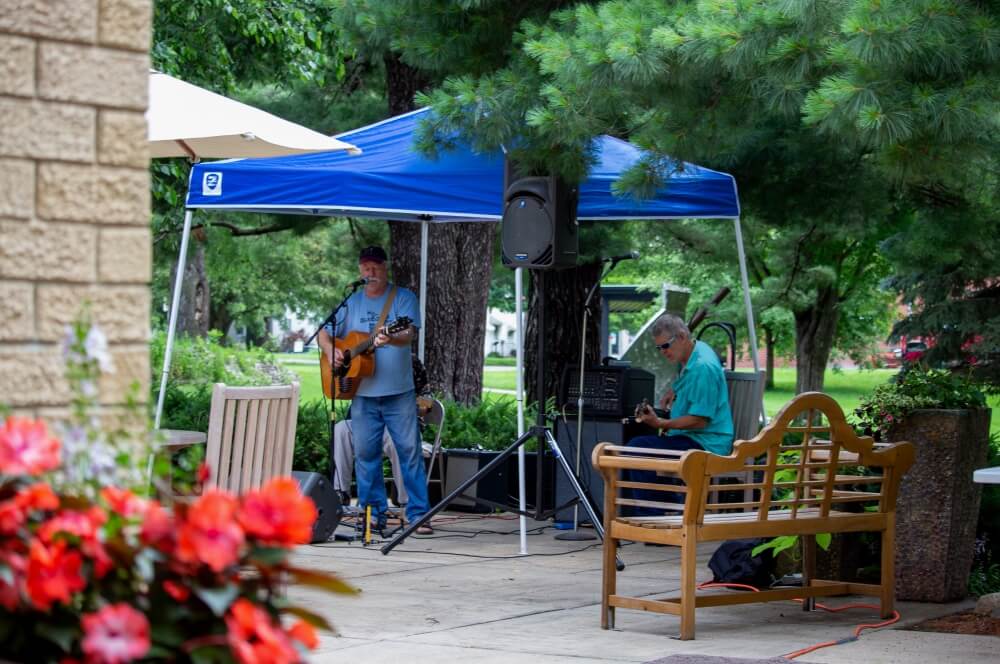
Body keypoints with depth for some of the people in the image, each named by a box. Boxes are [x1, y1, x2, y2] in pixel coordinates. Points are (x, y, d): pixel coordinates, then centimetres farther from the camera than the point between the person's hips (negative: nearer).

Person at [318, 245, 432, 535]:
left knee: (410, 450, -5)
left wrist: (390, 339, -35)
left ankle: (418, 514, -3)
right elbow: (324, 333, 17)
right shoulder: (351, 303, 12)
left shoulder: (403, 298, 1)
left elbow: (408, 334, -13)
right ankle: (373, 513, 13)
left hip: (399, 392, -3)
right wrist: (331, 350, -5)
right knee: (365, 453, 5)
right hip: (363, 393, 4)